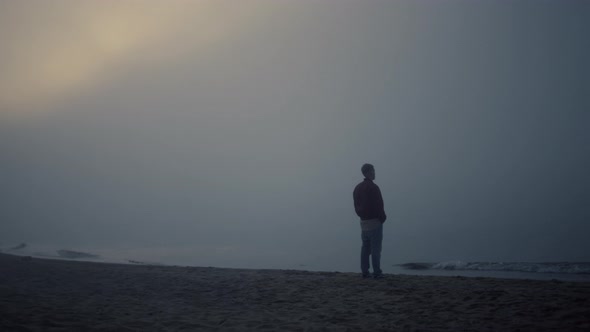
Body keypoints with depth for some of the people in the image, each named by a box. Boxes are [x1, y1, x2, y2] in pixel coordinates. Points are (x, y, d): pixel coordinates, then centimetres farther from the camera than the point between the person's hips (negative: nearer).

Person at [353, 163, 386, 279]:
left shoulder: (357, 188, 9)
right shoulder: (373, 187, -16)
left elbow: (356, 206, 11)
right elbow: (379, 205, -17)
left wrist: (361, 216, 14)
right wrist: (382, 217, -3)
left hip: (363, 221, 7)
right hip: (374, 221, -7)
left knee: (365, 247, 11)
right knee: (375, 248, -3)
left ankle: (365, 271, 12)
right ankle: (377, 272, -3)